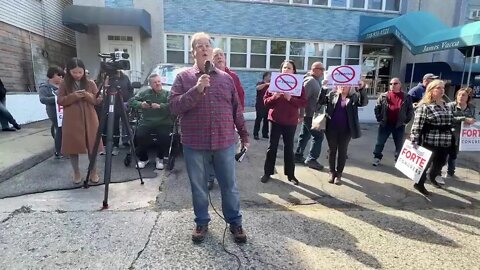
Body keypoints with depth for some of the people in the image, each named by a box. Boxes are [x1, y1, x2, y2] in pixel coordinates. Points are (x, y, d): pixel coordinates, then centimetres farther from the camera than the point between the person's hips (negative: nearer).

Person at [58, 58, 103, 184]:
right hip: (71, 121, 0)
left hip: (89, 119, 0)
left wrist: (87, 95, -16)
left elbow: (98, 100, 3)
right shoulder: (64, 84, 4)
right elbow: (60, 101, -1)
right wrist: (74, 96, -16)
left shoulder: (90, 83, 5)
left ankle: (93, 172, 19)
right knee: (73, 146, 6)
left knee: (92, 146, 4)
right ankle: (76, 173, 21)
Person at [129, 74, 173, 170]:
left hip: (163, 123, -1)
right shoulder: (145, 93, 14)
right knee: (139, 136, -23)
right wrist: (140, 104, -12)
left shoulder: (167, 93, 8)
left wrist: (160, 106, -25)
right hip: (146, 122, 2)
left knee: (164, 137, -28)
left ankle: (160, 158, 1)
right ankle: (143, 158, 4)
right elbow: (132, 101, 8)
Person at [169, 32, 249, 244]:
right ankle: (201, 222, 32)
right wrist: (196, 90, -20)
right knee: (198, 186, 12)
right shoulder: (183, 77, 2)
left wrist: (244, 134, 14)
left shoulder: (226, 78, 9)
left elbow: (236, 109, 13)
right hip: (195, 143, -1)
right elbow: (174, 107, -9)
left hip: (224, 141, 2)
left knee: (229, 185, 10)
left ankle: (235, 222, 29)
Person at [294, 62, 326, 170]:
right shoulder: (310, 81, -17)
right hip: (310, 114, -10)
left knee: (305, 135, 15)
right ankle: (311, 159, 2)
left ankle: (298, 156, 24)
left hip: (310, 114, 10)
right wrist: (301, 114, -25)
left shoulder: (315, 81, 14)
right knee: (318, 136, -6)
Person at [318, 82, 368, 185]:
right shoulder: (332, 94, 6)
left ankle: (339, 174, 18)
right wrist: (324, 88, -18)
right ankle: (332, 172, 23)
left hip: (346, 130, -1)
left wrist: (362, 89, -24)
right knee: (332, 150, 10)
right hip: (332, 129, 1)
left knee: (342, 151, 6)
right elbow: (321, 101, -5)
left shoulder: (354, 97, 3)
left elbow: (364, 102, -11)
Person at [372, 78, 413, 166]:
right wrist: (379, 119, -3)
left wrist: (406, 121, -1)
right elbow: (377, 108, 3)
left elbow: (410, 110, 5)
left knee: (399, 144, 10)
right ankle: (377, 157, 19)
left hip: (399, 125, 0)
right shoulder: (383, 96, 1)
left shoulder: (406, 97, 2)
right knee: (380, 142, 6)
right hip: (385, 124, 0)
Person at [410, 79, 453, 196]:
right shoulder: (424, 106, -14)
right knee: (425, 163, 4)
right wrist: (414, 140, -23)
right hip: (430, 142, -8)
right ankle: (419, 184, 23)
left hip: (445, 143, 8)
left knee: (440, 163, 20)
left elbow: (450, 122, 21)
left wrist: (450, 138, 21)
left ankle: (431, 177, 47)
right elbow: (417, 125, -18)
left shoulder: (445, 105, 11)